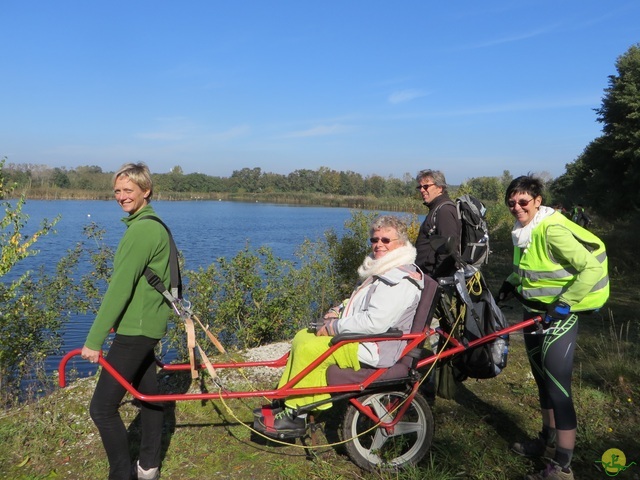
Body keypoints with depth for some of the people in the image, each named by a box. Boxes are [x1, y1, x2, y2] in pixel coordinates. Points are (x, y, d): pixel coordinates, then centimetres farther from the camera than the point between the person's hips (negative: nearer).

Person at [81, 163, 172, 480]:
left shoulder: (142, 229, -19)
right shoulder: (155, 225, 13)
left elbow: (120, 287, -22)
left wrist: (94, 339, -20)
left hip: (136, 329, -11)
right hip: (147, 325, 11)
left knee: (102, 407, -3)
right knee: (148, 396, 18)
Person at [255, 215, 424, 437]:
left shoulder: (401, 280, -21)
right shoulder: (381, 270, 13)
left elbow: (375, 323, -30)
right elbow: (356, 303, 24)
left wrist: (334, 326, -19)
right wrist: (336, 312, 4)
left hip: (374, 351, -11)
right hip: (361, 337, 11)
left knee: (309, 349, -21)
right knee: (302, 337, 8)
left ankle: (295, 416, -6)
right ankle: (286, 402, 13)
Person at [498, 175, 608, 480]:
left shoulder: (553, 230, -22)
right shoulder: (524, 231, 5)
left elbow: (591, 268, -25)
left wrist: (563, 305, -25)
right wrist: (510, 283, 7)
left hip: (558, 318, -9)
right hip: (533, 315, 9)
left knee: (558, 389, -5)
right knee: (543, 382, 20)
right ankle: (548, 443, 38)